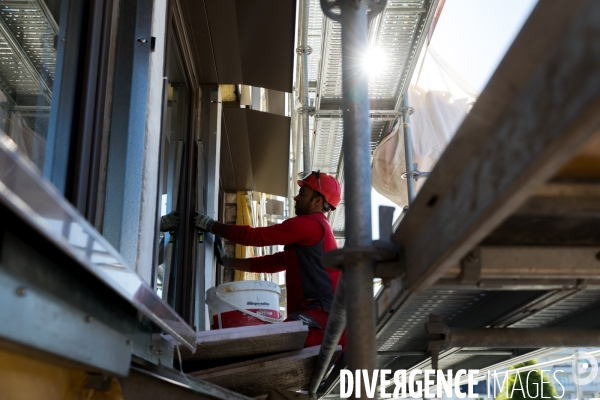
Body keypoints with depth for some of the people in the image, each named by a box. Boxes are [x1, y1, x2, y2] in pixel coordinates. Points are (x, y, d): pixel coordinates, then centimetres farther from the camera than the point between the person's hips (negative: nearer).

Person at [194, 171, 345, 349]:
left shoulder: (309, 223, -6)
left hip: (322, 314, -11)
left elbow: (255, 236, -5)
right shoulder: (314, 228, 27)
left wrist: (211, 225, 5)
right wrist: (229, 262, 24)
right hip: (319, 315, 11)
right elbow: (273, 262, 26)